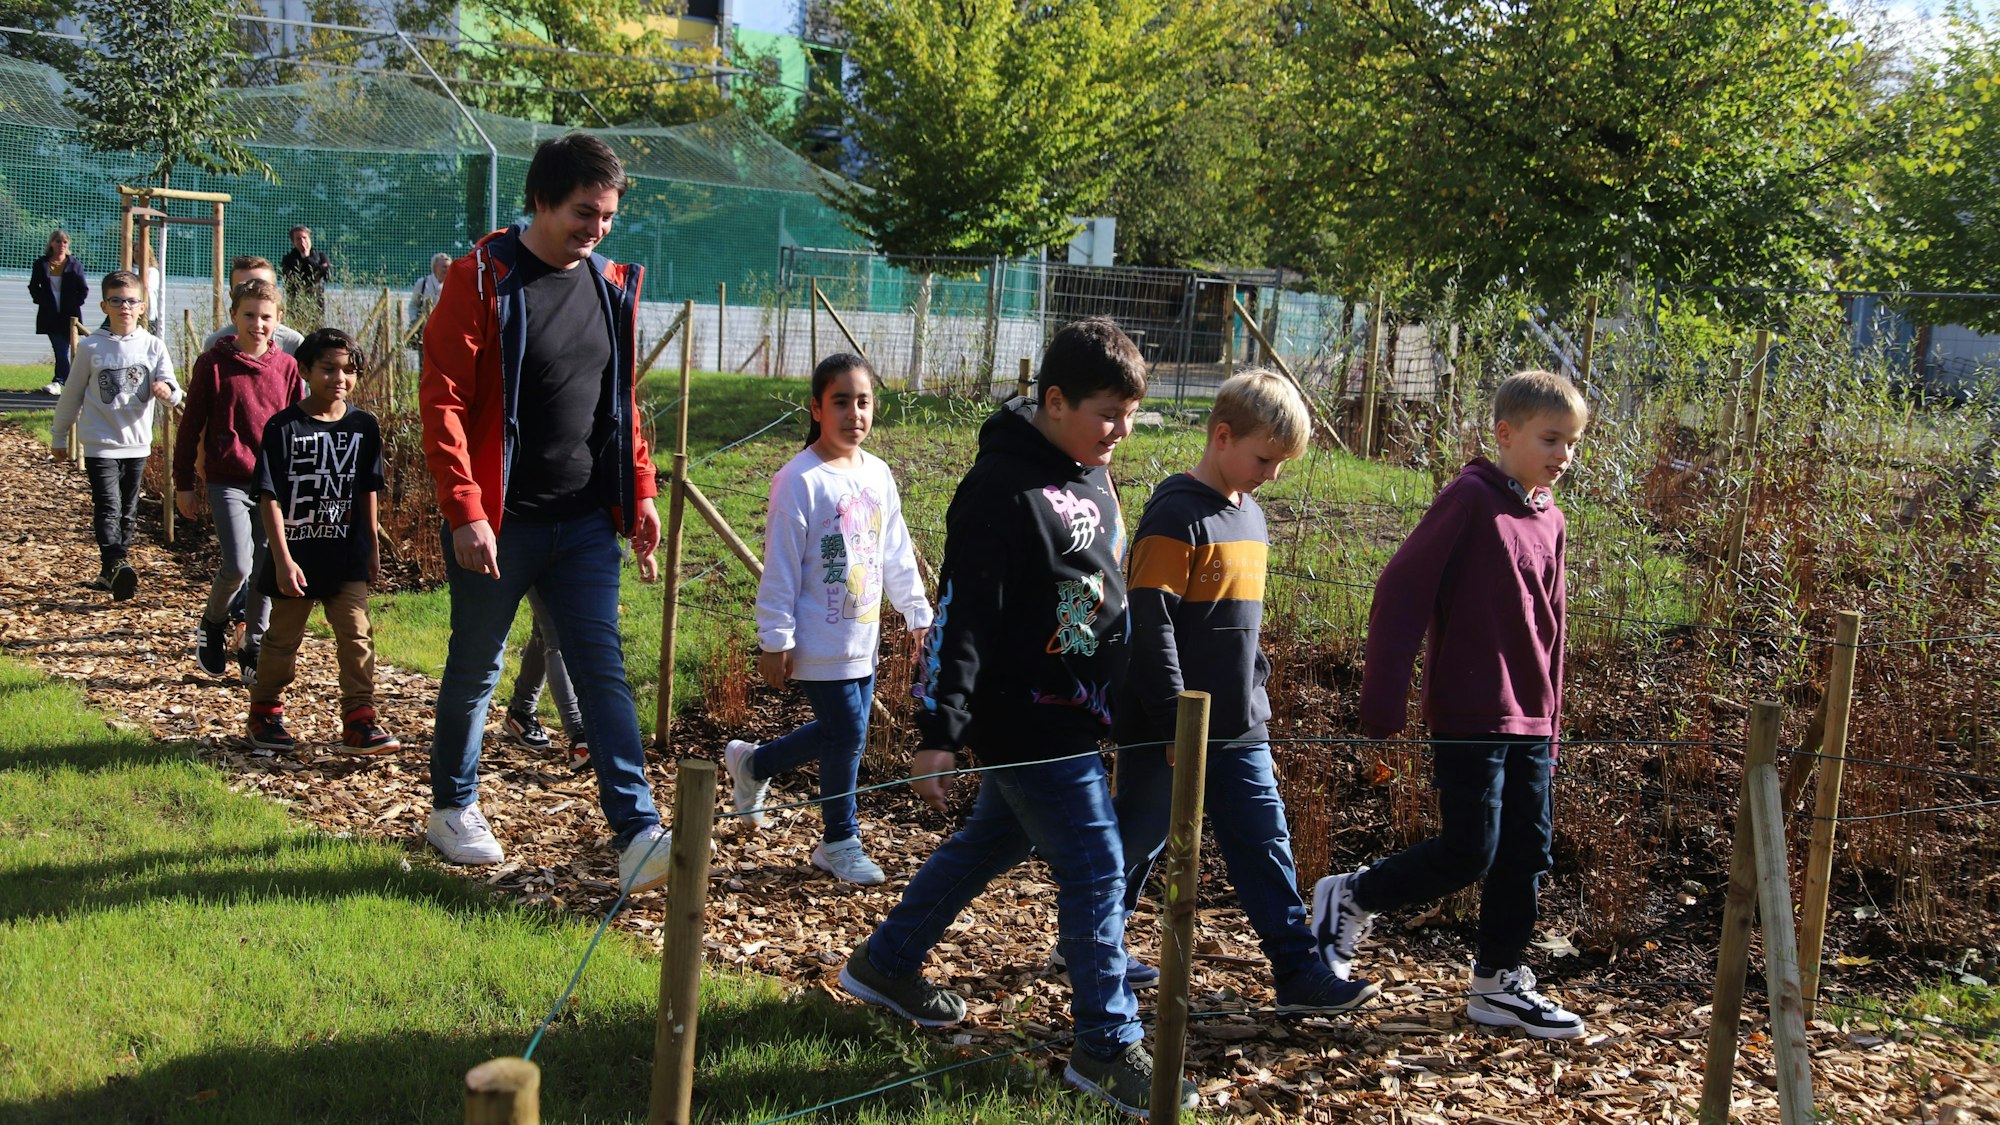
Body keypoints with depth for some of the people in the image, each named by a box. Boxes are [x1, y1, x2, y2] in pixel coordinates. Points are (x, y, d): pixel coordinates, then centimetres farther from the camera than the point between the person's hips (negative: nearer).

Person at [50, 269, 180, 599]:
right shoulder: (91, 347, -4)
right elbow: (73, 394, 6)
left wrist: (166, 390, -31)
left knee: (128, 512, 11)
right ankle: (116, 567, -26)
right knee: (108, 507, -15)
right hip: (100, 443, -3)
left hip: (138, 443, 3)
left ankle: (111, 573, 22)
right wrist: (60, 436, 13)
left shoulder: (153, 346, -1)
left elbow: (172, 391, -6)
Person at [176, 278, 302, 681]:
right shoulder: (214, 364, -3)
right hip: (228, 480, -3)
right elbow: (191, 425, 2)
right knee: (237, 564, -13)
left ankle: (253, 648, 18)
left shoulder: (286, 367, 6)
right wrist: (183, 482, 2)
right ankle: (213, 623, 15)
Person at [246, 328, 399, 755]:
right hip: (295, 558, -2)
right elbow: (269, 498, -11)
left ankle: (359, 721, 0)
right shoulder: (283, 427, -10)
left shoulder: (363, 426, 2)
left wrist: (372, 546, 13)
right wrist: (282, 559, -16)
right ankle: (265, 714, 27)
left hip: (346, 558, 3)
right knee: (282, 640, 11)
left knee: (356, 634, -5)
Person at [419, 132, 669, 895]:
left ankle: (636, 834, -6)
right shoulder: (482, 279, -10)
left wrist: (640, 491, 10)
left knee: (603, 669, -2)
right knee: (476, 668, 11)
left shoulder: (611, 285, 7)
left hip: (585, 520, 4)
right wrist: (464, 511, -19)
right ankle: (453, 806, 31)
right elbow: (442, 402, -14)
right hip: (500, 523, -4)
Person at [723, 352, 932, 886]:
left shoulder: (878, 475, 7)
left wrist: (917, 612, 16)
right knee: (847, 734, -5)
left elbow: (896, 553, 17)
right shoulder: (800, 480, -14)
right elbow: (780, 567, -13)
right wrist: (775, 640, -13)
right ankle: (840, 842, 13)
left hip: (863, 639, 7)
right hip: (820, 642, -7)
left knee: (839, 733, 13)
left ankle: (753, 763, 37)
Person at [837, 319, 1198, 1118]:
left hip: (1071, 713, 10)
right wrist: (939, 732, -22)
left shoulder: (1090, 473, 8)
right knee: (1096, 869, -4)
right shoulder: (1005, 490, -21)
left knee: (993, 841, 21)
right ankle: (1108, 1046, 8)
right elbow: (961, 614, -22)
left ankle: (886, 963, 37)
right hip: (1028, 718, -9)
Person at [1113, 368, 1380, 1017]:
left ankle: (1298, 970, 9)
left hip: (1238, 727, 8)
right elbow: (1150, 625, -20)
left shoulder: (1250, 517, 12)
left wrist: (1253, 689, 17)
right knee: (1139, 838, 7)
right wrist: (1174, 722, -20)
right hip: (1169, 727, -7)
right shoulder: (1178, 514, -16)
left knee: (1265, 841, 5)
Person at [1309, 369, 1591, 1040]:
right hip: (1469, 714, -7)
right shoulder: (1471, 498, -11)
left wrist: (1551, 724, 19)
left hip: (1529, 721, 8)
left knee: (1526, 856, 10)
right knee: (1468, 853, -8)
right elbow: (1401, 593, -14)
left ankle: (1499, 983, 23)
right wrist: (1383, 708, -17)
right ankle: (1349, 900, 13)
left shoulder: (1549, 520, 11)